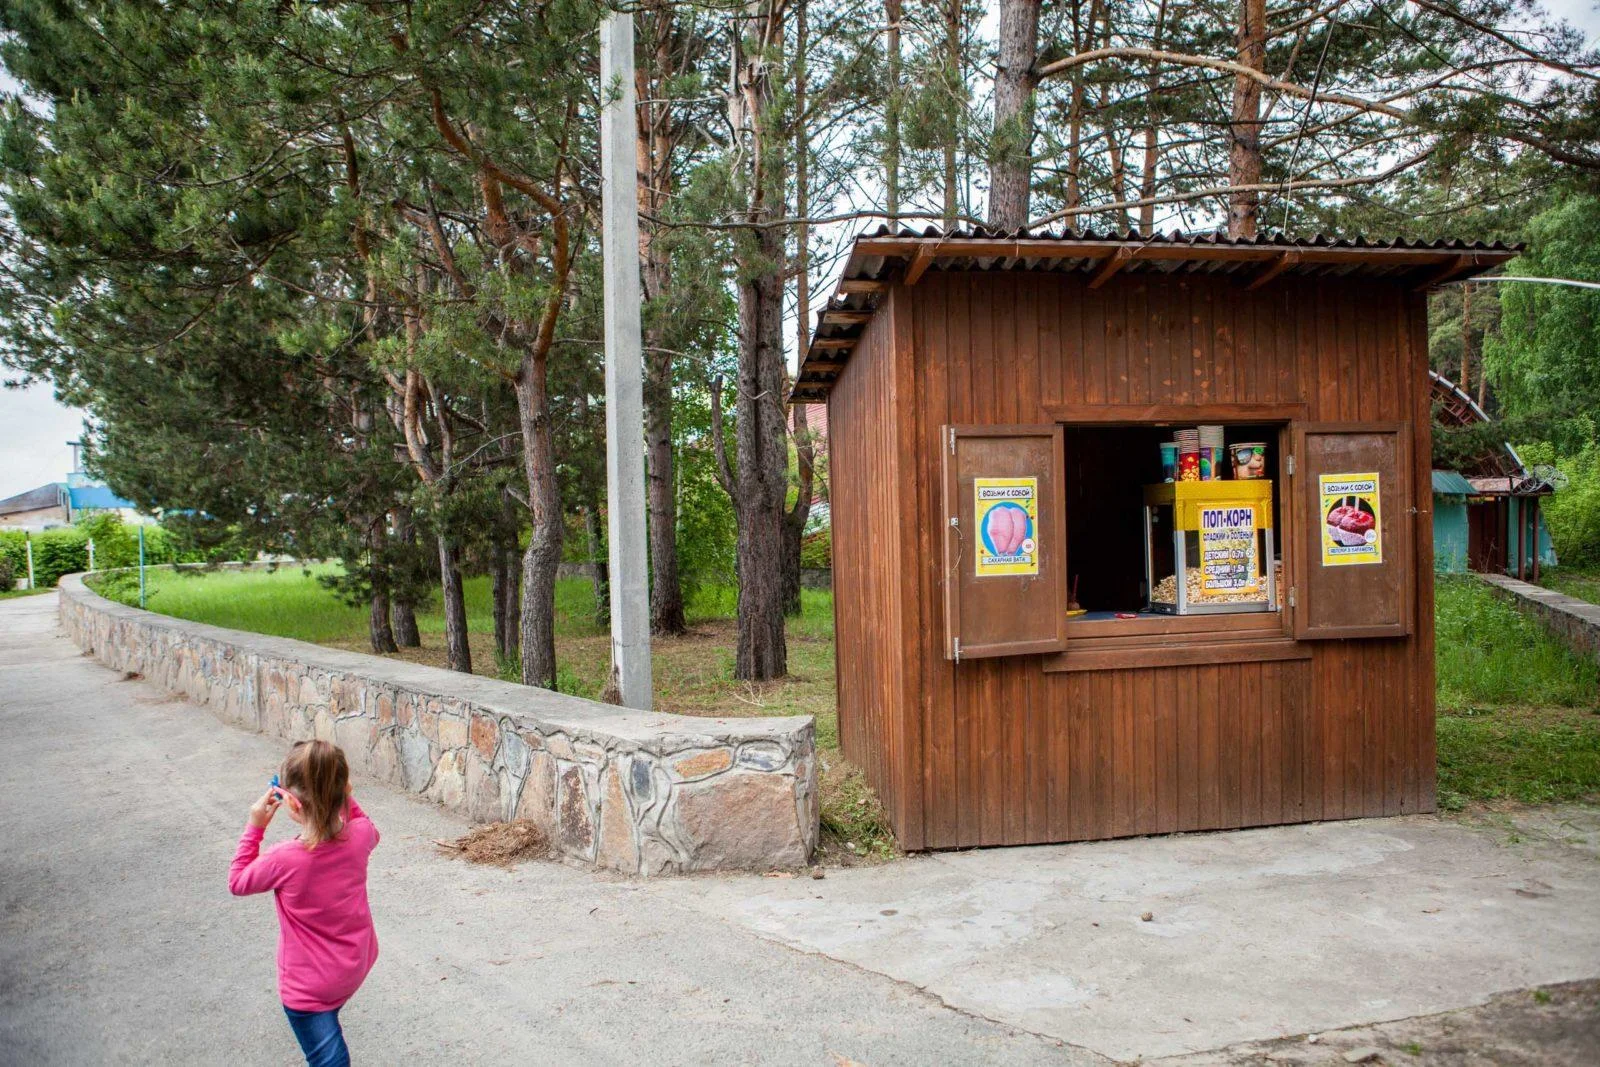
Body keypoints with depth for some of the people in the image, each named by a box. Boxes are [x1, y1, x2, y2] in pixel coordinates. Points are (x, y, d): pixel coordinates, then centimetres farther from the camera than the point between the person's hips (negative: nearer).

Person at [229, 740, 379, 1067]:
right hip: (356, 967, 5)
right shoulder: (360, 835, -17)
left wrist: (254, 828, -9)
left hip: (310, 985, -5)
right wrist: (342, 798, 1)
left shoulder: (284, 859, -29)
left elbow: (237, 883, -7)